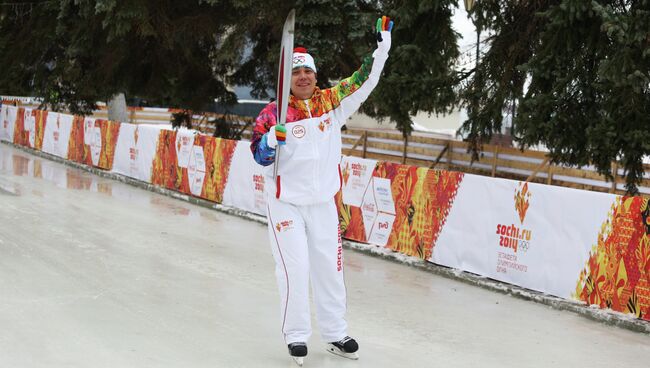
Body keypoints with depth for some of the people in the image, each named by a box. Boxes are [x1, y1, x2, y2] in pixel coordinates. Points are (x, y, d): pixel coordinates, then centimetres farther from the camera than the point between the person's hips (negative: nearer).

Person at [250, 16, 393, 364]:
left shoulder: (330, 102, 1)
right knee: (295, 269, -5)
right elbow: (261, 157, -10)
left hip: (323, 202, 4)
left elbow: (363, 81, 4)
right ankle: (296, 336, 11)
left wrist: (382, 44, -3)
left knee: (329, 268, 10)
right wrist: (271, 139, -30)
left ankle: (336, 334, 22)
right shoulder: (274, 113, -8)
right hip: (285, 202, -4)